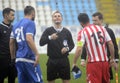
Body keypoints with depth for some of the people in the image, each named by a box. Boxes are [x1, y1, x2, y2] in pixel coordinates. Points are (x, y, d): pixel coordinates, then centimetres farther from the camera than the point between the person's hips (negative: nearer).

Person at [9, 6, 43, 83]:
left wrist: (13, 57, 24)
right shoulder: (30, 23, -5)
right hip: (29, 59, -8)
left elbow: (11, 43, 17)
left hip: (19, 59, 8)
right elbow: (29, 39, -18)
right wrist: (37, 54, -19)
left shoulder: (16, 25, 17)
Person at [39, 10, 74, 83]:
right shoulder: (48, 31, 2)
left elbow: (72, 44, 12)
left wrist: (67, 48, -10)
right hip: (52, 60, -1)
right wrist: (50, 38, -26)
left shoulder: (66, 31, 7)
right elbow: (41, 43, -9)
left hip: (64, 60, 1)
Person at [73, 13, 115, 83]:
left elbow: (79, 49, -13)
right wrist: (112, 59, 14)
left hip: (93, 62, -5)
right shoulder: (102, 28, 9)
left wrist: (74, 63, -4)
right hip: (105, 61, 5)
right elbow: (111, 44, 6)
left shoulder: (82, 32, -5)